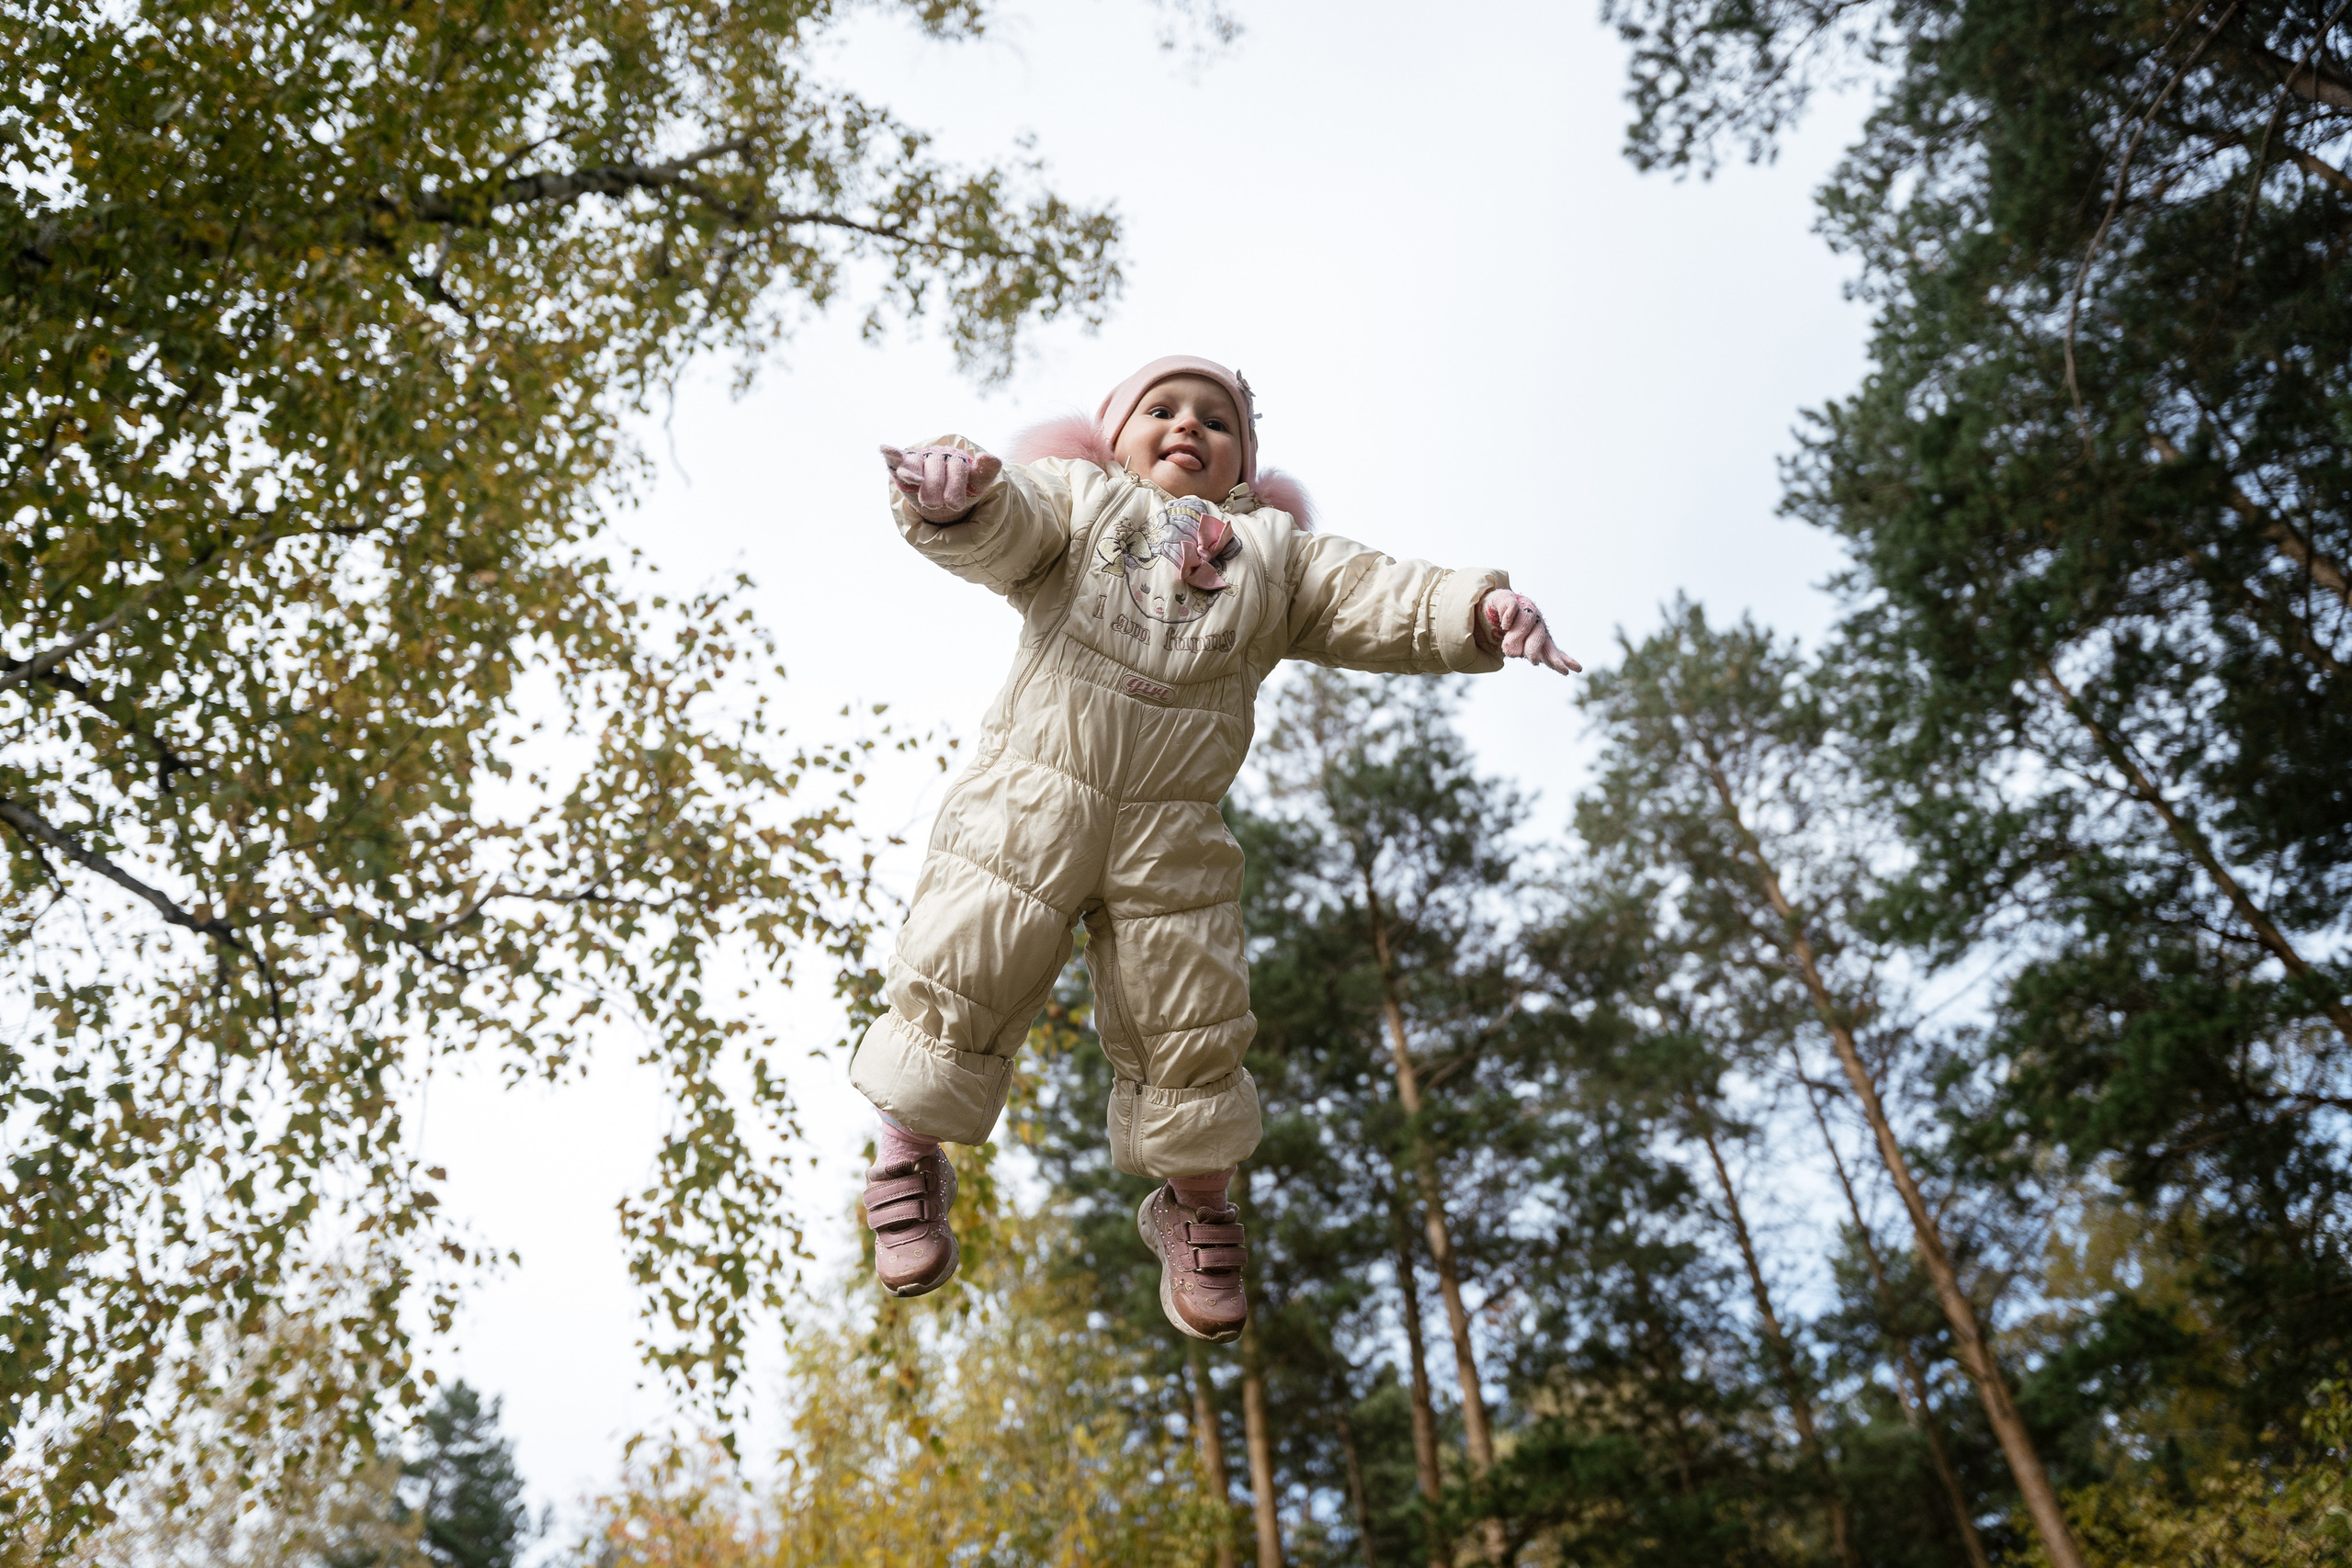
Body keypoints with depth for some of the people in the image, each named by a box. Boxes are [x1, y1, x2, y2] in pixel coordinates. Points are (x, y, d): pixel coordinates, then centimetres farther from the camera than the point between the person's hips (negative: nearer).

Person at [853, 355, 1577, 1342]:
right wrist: (956, 494, -35)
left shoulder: (1274, 549, 17)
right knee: (958, 988, 1)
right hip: (1029, 798, -1)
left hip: (1172, 837, 2)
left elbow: (1379, 601, 5)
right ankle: (908, 1156, 28)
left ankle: (1197, 1202, 30)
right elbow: (1000, 528, -11)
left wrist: (1478, 611, -14)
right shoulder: (1074, 498, 10)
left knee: (1190, 1029, 5)